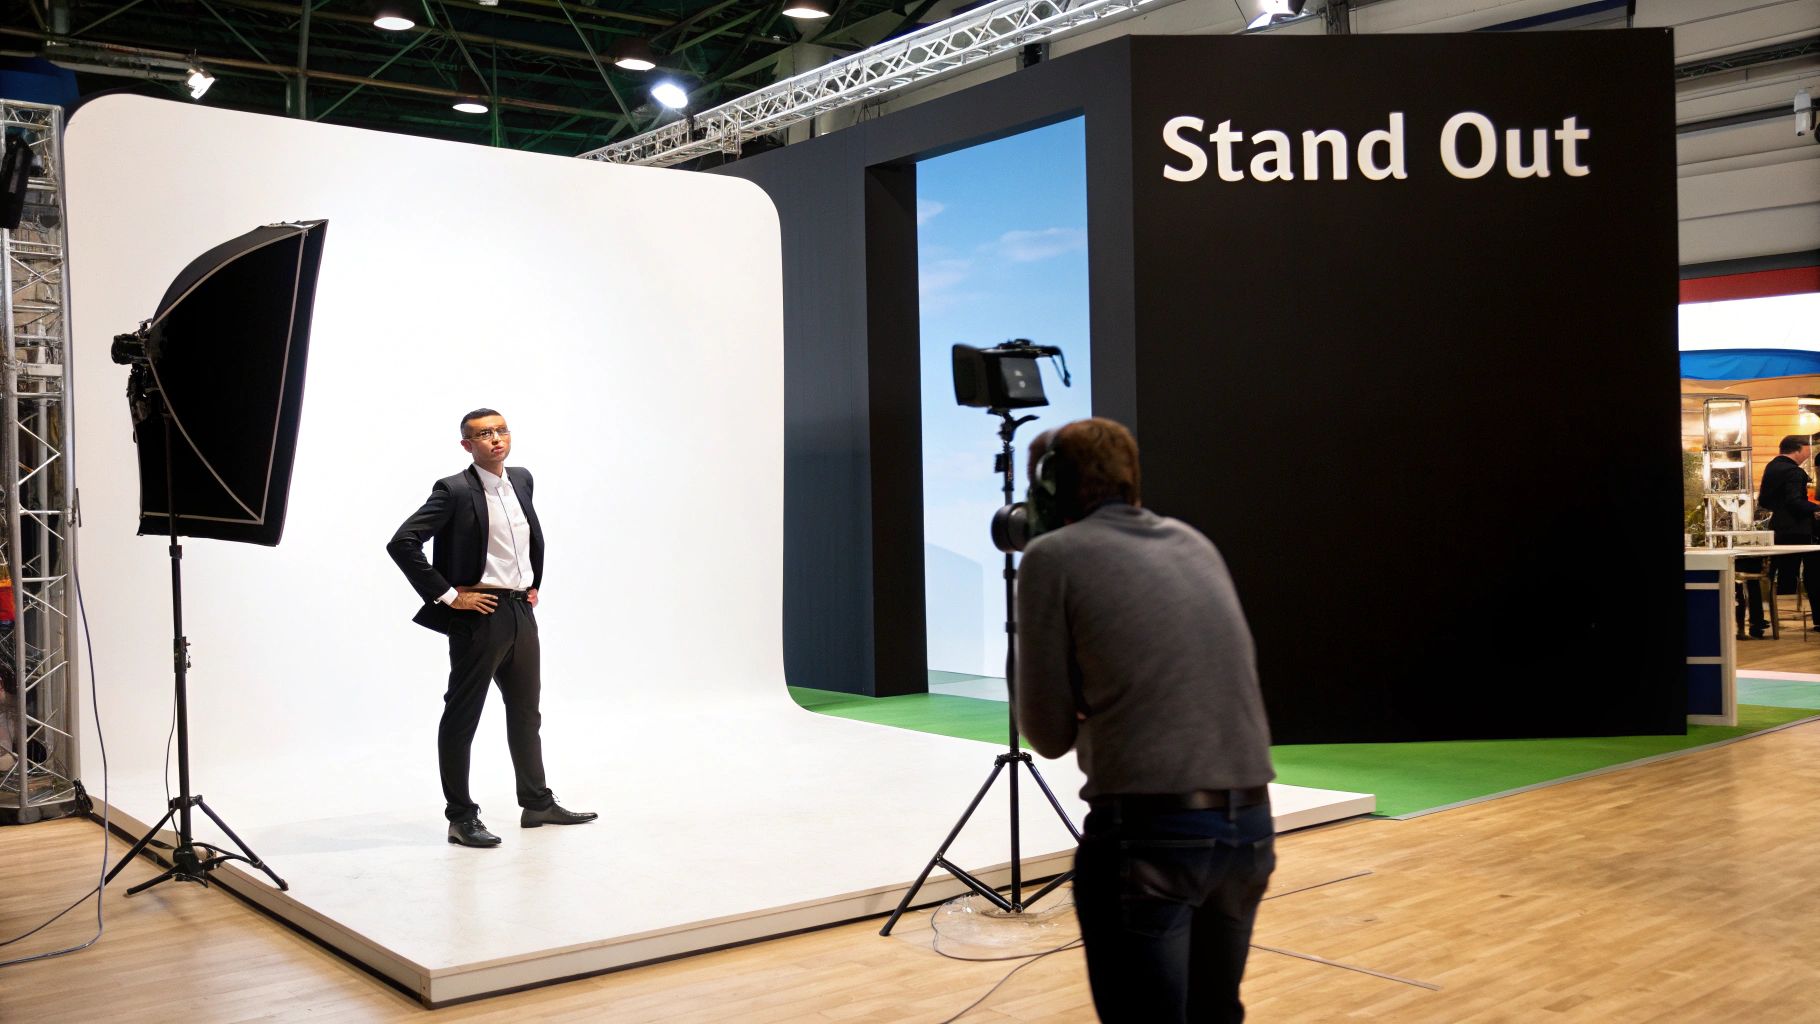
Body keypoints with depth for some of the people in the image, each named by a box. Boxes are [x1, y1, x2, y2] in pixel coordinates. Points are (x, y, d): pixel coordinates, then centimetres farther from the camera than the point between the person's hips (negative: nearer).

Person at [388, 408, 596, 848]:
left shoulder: (521, 479, 8)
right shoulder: (455, 490, -13)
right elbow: (402, 543, -19)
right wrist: (446, 594, -18)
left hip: (521, 612, 8)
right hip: (478, 614, -8)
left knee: (526, 712, 17)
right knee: (461, 717, 2)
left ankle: (538, 803, 29)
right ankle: (461, 818, 11)